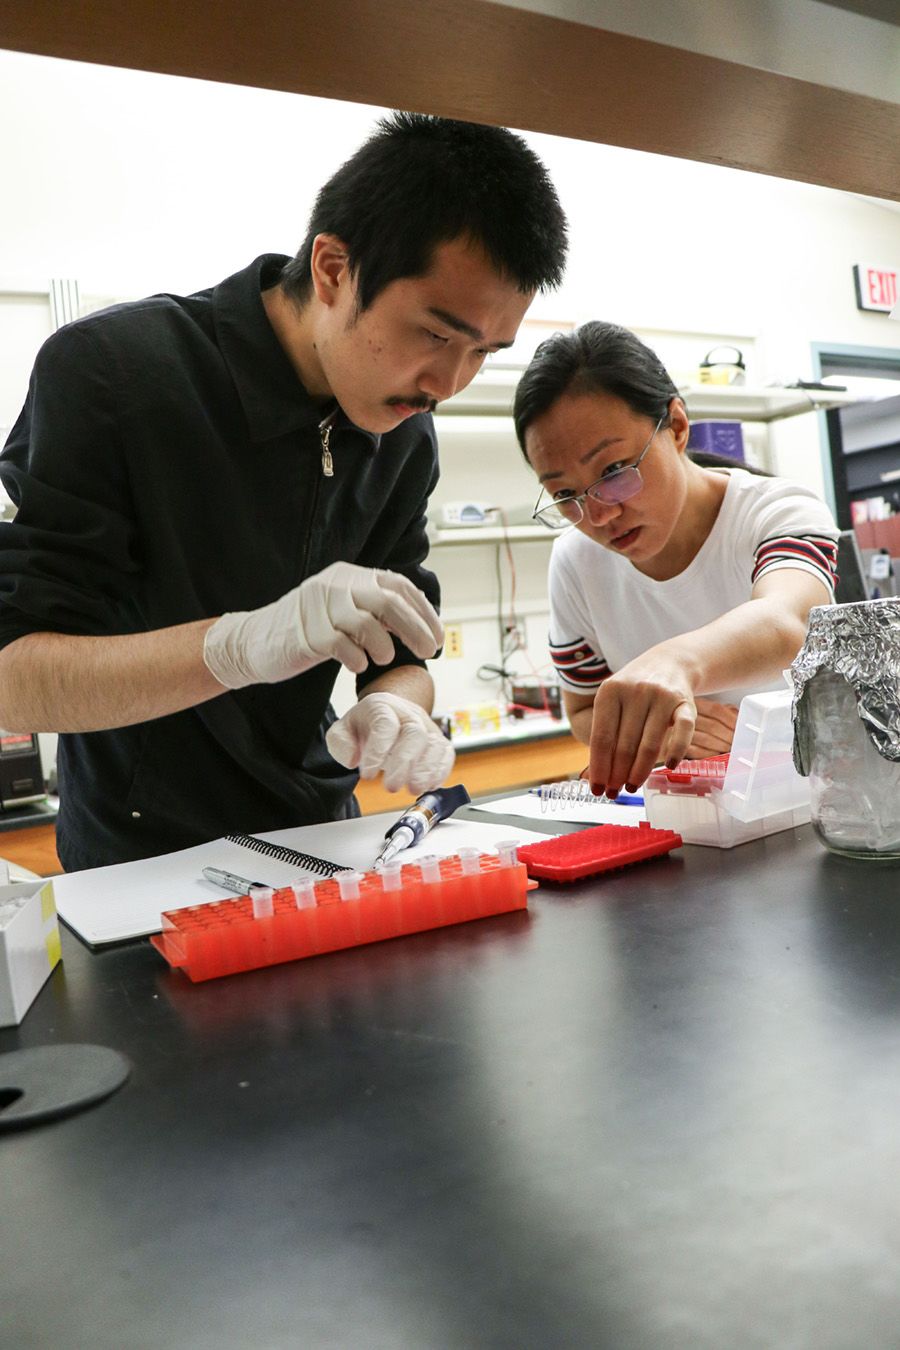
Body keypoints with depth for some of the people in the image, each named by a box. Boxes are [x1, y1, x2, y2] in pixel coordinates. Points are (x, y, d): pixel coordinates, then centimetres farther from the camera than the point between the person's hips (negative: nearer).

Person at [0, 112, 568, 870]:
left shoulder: (405, 435, -4)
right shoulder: (109, 372, -19)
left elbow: (403, 655, 2)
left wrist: (398, 711, -21)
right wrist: (243, 643, -38)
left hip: (321, 837, 3)